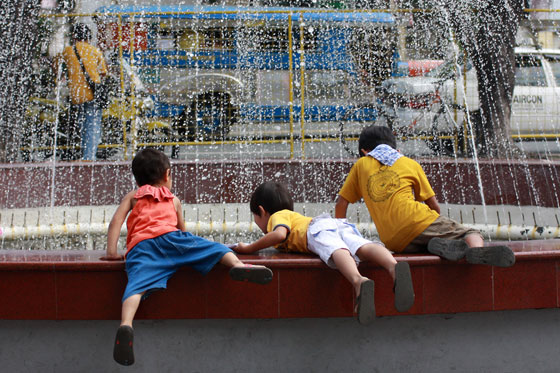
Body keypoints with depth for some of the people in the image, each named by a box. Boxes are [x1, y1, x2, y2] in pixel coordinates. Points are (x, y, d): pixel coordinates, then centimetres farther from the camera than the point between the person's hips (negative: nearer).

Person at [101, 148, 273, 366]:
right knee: (214, 247, 2)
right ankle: (237, 264, -30)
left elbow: (116, 221, 19)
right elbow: (182, 229, 37)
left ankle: (126, 325, -49)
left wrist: (111, 252, 17)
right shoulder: (174, 199, 34)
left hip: (139, 246, 0)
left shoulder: (132, 196, 34)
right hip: (169, 236, 0)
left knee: (136, 286, -22)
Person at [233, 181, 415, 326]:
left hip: (319, 227, -5)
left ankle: (359, 281, -67)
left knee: (336, 251, -34)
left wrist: (249, 248, 10)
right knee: (364, 248, -25)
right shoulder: (295, 216, 48)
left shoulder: (277, 216, 24)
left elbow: (280, 234, 1)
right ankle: (393, 266, -57)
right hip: (344, 224, 6)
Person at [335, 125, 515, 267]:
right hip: (418, 222, -1)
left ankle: (440, 246, -19)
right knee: (472, 234, 12)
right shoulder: (410, 164, 19)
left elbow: (341, 204, 18)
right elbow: (434, 206, 17)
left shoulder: (360, 165, 20)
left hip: (393, 242, 1)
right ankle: (478, 251, -24)